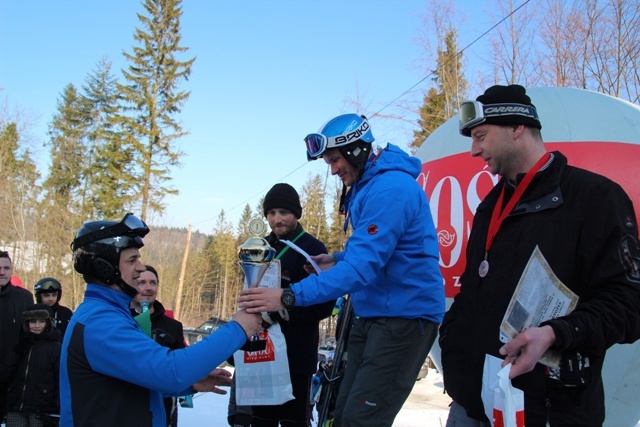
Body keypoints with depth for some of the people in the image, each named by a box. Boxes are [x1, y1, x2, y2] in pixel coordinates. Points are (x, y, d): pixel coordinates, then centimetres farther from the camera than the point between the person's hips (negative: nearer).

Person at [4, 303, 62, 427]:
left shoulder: (55, 347, -3)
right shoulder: (20, 343, 11)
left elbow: (62, 379, -8)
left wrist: (58, 409, -13)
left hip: (41, 410, -4)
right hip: (15, 408, 4)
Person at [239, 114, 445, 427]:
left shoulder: (390, 188, -20)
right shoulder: (367, 186, 12)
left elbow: (362, 267, -27)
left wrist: (289, 296, -30)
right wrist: (338, 261, 7)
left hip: (404, 316, -10)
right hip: (373, 314, 10)